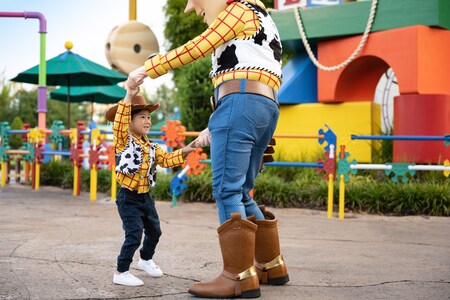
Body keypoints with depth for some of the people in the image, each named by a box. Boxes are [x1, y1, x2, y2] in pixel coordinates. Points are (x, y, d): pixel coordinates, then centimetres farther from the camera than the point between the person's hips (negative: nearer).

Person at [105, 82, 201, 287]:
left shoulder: (151, 146, 9)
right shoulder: (124, 141, -13)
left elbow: (166, 160, 7)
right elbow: (120, 124, -31)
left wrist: (184, 151, -7)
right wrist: (128, 98, -37)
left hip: (146, 196, 8)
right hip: (129, 197, -8)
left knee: (154, 231, 20)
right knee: (134, 235, -12)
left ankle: (146, 260, 45)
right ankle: (121, 273, 0)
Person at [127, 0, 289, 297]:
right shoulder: (256, 25, 32)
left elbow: (196, 48, -3)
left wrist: (148, 68, 3)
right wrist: (216, 127, 22)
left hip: (242, 104, -9)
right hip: (267, 109, 9)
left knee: (227, 190, -11)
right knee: (241, 193, 12)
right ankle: (271, 266, 16)